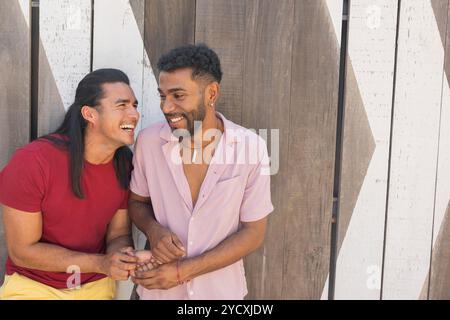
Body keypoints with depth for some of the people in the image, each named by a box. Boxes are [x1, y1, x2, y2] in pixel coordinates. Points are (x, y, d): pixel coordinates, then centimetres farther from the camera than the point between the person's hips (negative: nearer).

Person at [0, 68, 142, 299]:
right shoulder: (31, 161, -24)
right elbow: (22, 250, -19)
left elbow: (118, 234, -2)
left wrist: (123, 258, -26)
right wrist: (100, 263, -28)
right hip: (33, 285, -4)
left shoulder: (126, 164, -11)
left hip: (97, 286, 4)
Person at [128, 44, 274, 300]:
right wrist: (153, 230, -17)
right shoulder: (148, 141, -12)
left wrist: (182, 271, -17)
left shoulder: (251, 147, -17)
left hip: (221, 289, -1)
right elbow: (137, 201, 4)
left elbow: (253, 233, -12)